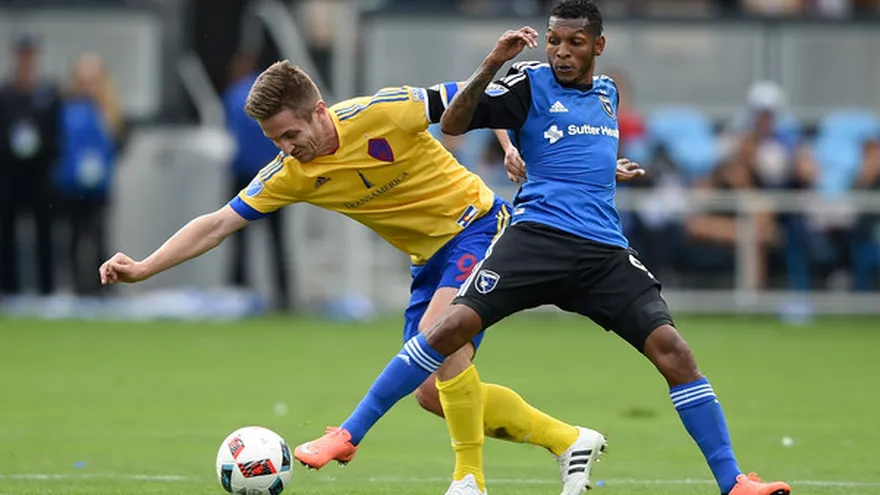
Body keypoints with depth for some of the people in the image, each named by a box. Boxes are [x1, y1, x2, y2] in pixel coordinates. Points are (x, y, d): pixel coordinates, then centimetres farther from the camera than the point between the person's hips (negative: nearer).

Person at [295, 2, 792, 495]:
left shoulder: (607, 92, 19)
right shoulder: (532, 83, 3)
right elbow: (452, 123, -11)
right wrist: (492, 64, -20)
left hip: (605, 250, 4)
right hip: (539, 231, -4)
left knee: (672, 348, -11)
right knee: (454, 325, -21)